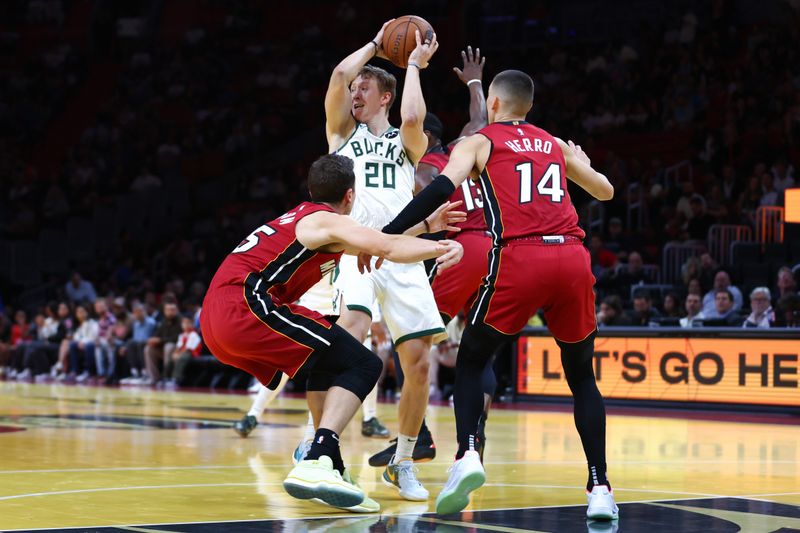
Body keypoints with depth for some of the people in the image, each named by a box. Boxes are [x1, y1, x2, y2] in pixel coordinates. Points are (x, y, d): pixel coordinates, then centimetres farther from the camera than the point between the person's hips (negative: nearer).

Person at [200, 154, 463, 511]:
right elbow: (388, 249, -17)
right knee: (363, 365, -10)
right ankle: (315, 463, -26)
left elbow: (374, 244, 39)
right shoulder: (328, 221, 1)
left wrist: (426, 225, 37)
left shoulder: (303, 219, 29)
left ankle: (330, 467, 21)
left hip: (214, 321, 10)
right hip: (245, 307, -10)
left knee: (328, 361, 27)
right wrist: (441, 248, -21)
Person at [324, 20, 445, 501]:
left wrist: (414, 65, 6)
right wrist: (376, 44, 15)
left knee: (419, 362, -3)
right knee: (353, 328, -30)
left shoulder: (408, 142, 18)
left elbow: (413, 118, -8)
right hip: (352, 246, -2)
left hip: (402, 255, 2)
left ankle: (402, 464, 15)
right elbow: (340, 74, 1)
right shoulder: (343, 131, 17)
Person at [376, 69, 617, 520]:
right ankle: (600, 490, 6)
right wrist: (582, 163, 58)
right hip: (572, 258, 3)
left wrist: (384, 237, -6)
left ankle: (468, 455, -9)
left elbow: (442, 188, -3)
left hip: (519, 259, -3)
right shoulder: (557, 145, 26)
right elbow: (606, 191, 37)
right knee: (582, 376, 18)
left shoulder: (477, 142, 15)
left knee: (470, 363, 15)